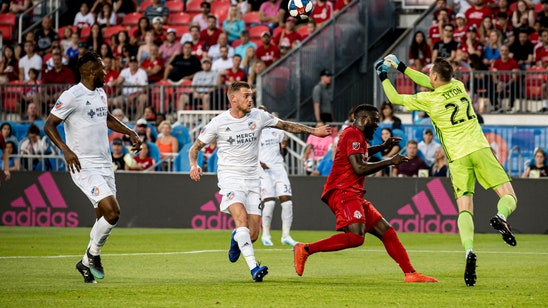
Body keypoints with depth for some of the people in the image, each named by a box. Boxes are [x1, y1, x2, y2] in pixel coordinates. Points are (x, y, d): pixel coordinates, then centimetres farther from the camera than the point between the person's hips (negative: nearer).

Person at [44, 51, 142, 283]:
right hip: (84, 166, -8)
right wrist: (65, 149, -25)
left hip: (105, 164, 8)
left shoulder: (100, 94, 13)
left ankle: (86, 263, 22)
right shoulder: (72, 96, -12)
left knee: (104, 218, 6)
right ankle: (93, 254, 2)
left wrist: (129, 132, 21)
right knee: (111, 212, -19)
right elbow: (49, 125, -12)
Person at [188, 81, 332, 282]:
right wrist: (194, 165, -16)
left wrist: (313, 131, 10)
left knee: (253, 234, -3)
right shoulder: (218, 123, -5)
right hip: (230, 177, -3)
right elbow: (195, 147, 3)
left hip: (252, 179, 3)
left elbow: (286, 126, 15)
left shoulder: (259, 116, 2)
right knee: (241, 218, -27)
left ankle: (236, 239, 35)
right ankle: (253, 268, -33)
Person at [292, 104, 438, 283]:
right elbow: (359, 168, -18)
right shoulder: (353, 134, -8)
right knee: (356, 237, -27)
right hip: (342, 191, -11)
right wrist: (390, 162, -11)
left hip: (353, 194, 11)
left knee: (385, 231, 6)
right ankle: (305, 249, -22)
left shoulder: (356, 135, 24)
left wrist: (383, 147, 40)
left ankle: (410, 273, 5)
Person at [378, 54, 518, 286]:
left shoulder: (428, 99, -1)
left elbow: (395, 99, 12)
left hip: (458, 158, -2)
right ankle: (500, 216, -32)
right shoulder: (458, 86, 11)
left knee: (465, 209, -2)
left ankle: (469, 251, -26)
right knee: (509, 196, 3)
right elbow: (429, 83, 29)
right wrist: (402, 68, 33)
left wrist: (384, 76, 27)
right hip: (479, 149, 2)